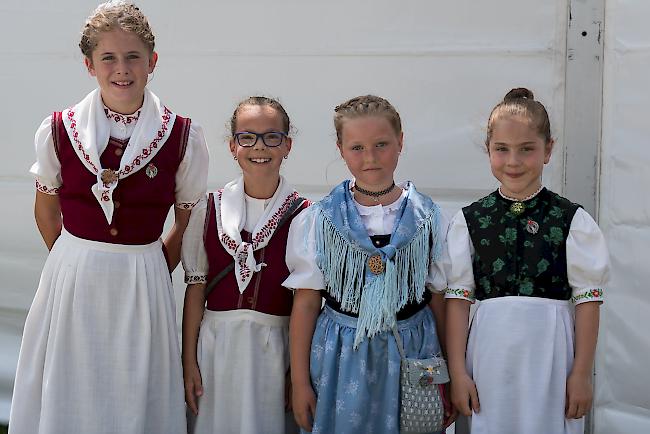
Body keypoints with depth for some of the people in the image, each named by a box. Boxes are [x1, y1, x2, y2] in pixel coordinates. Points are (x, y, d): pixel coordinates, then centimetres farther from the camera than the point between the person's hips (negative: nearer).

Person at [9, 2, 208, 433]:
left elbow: (189, 223, 6)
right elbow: (46, 209, 12)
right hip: (71, 280, 1)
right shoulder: (58, 130, -2)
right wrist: (75, 261, 11)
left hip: (143, 283, -1)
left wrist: (147, 269, 2)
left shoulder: (184, 138, -5)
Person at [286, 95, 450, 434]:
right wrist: (300, 381, 0)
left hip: (412, 354, 1)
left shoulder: (428, 218, 0)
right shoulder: (319, 220, -1)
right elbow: (306, 302, 0)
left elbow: (440, 299, 3)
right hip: (340, 358, 0)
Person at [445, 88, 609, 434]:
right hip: (490, 355, 1)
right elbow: (457, 298, 1)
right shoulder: (468, 221, 3)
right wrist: (457, 372, -2)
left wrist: (581, 373, -3)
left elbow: (588, 300, -1)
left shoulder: (572, 220, -1)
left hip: (550, 355, -1)